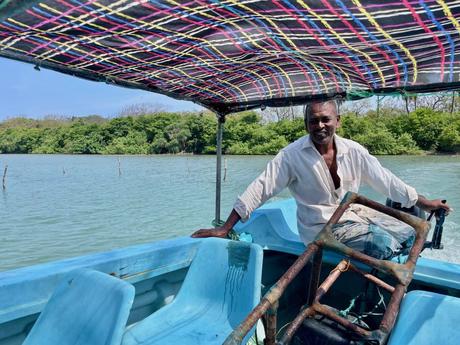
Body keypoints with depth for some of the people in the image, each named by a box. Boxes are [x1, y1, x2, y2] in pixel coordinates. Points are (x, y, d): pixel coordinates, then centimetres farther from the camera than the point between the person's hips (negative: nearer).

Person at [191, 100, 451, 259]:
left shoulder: (354, 151, -2)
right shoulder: (292, 155, -17)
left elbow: (385, 180, 7)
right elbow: (261, 189, -20)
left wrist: (423, 203, 10)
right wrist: (225, 229, -24)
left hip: (357, 213, 6)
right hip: (324, 225, -6)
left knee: (410, 234, 6)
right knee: (382, 243, -22)